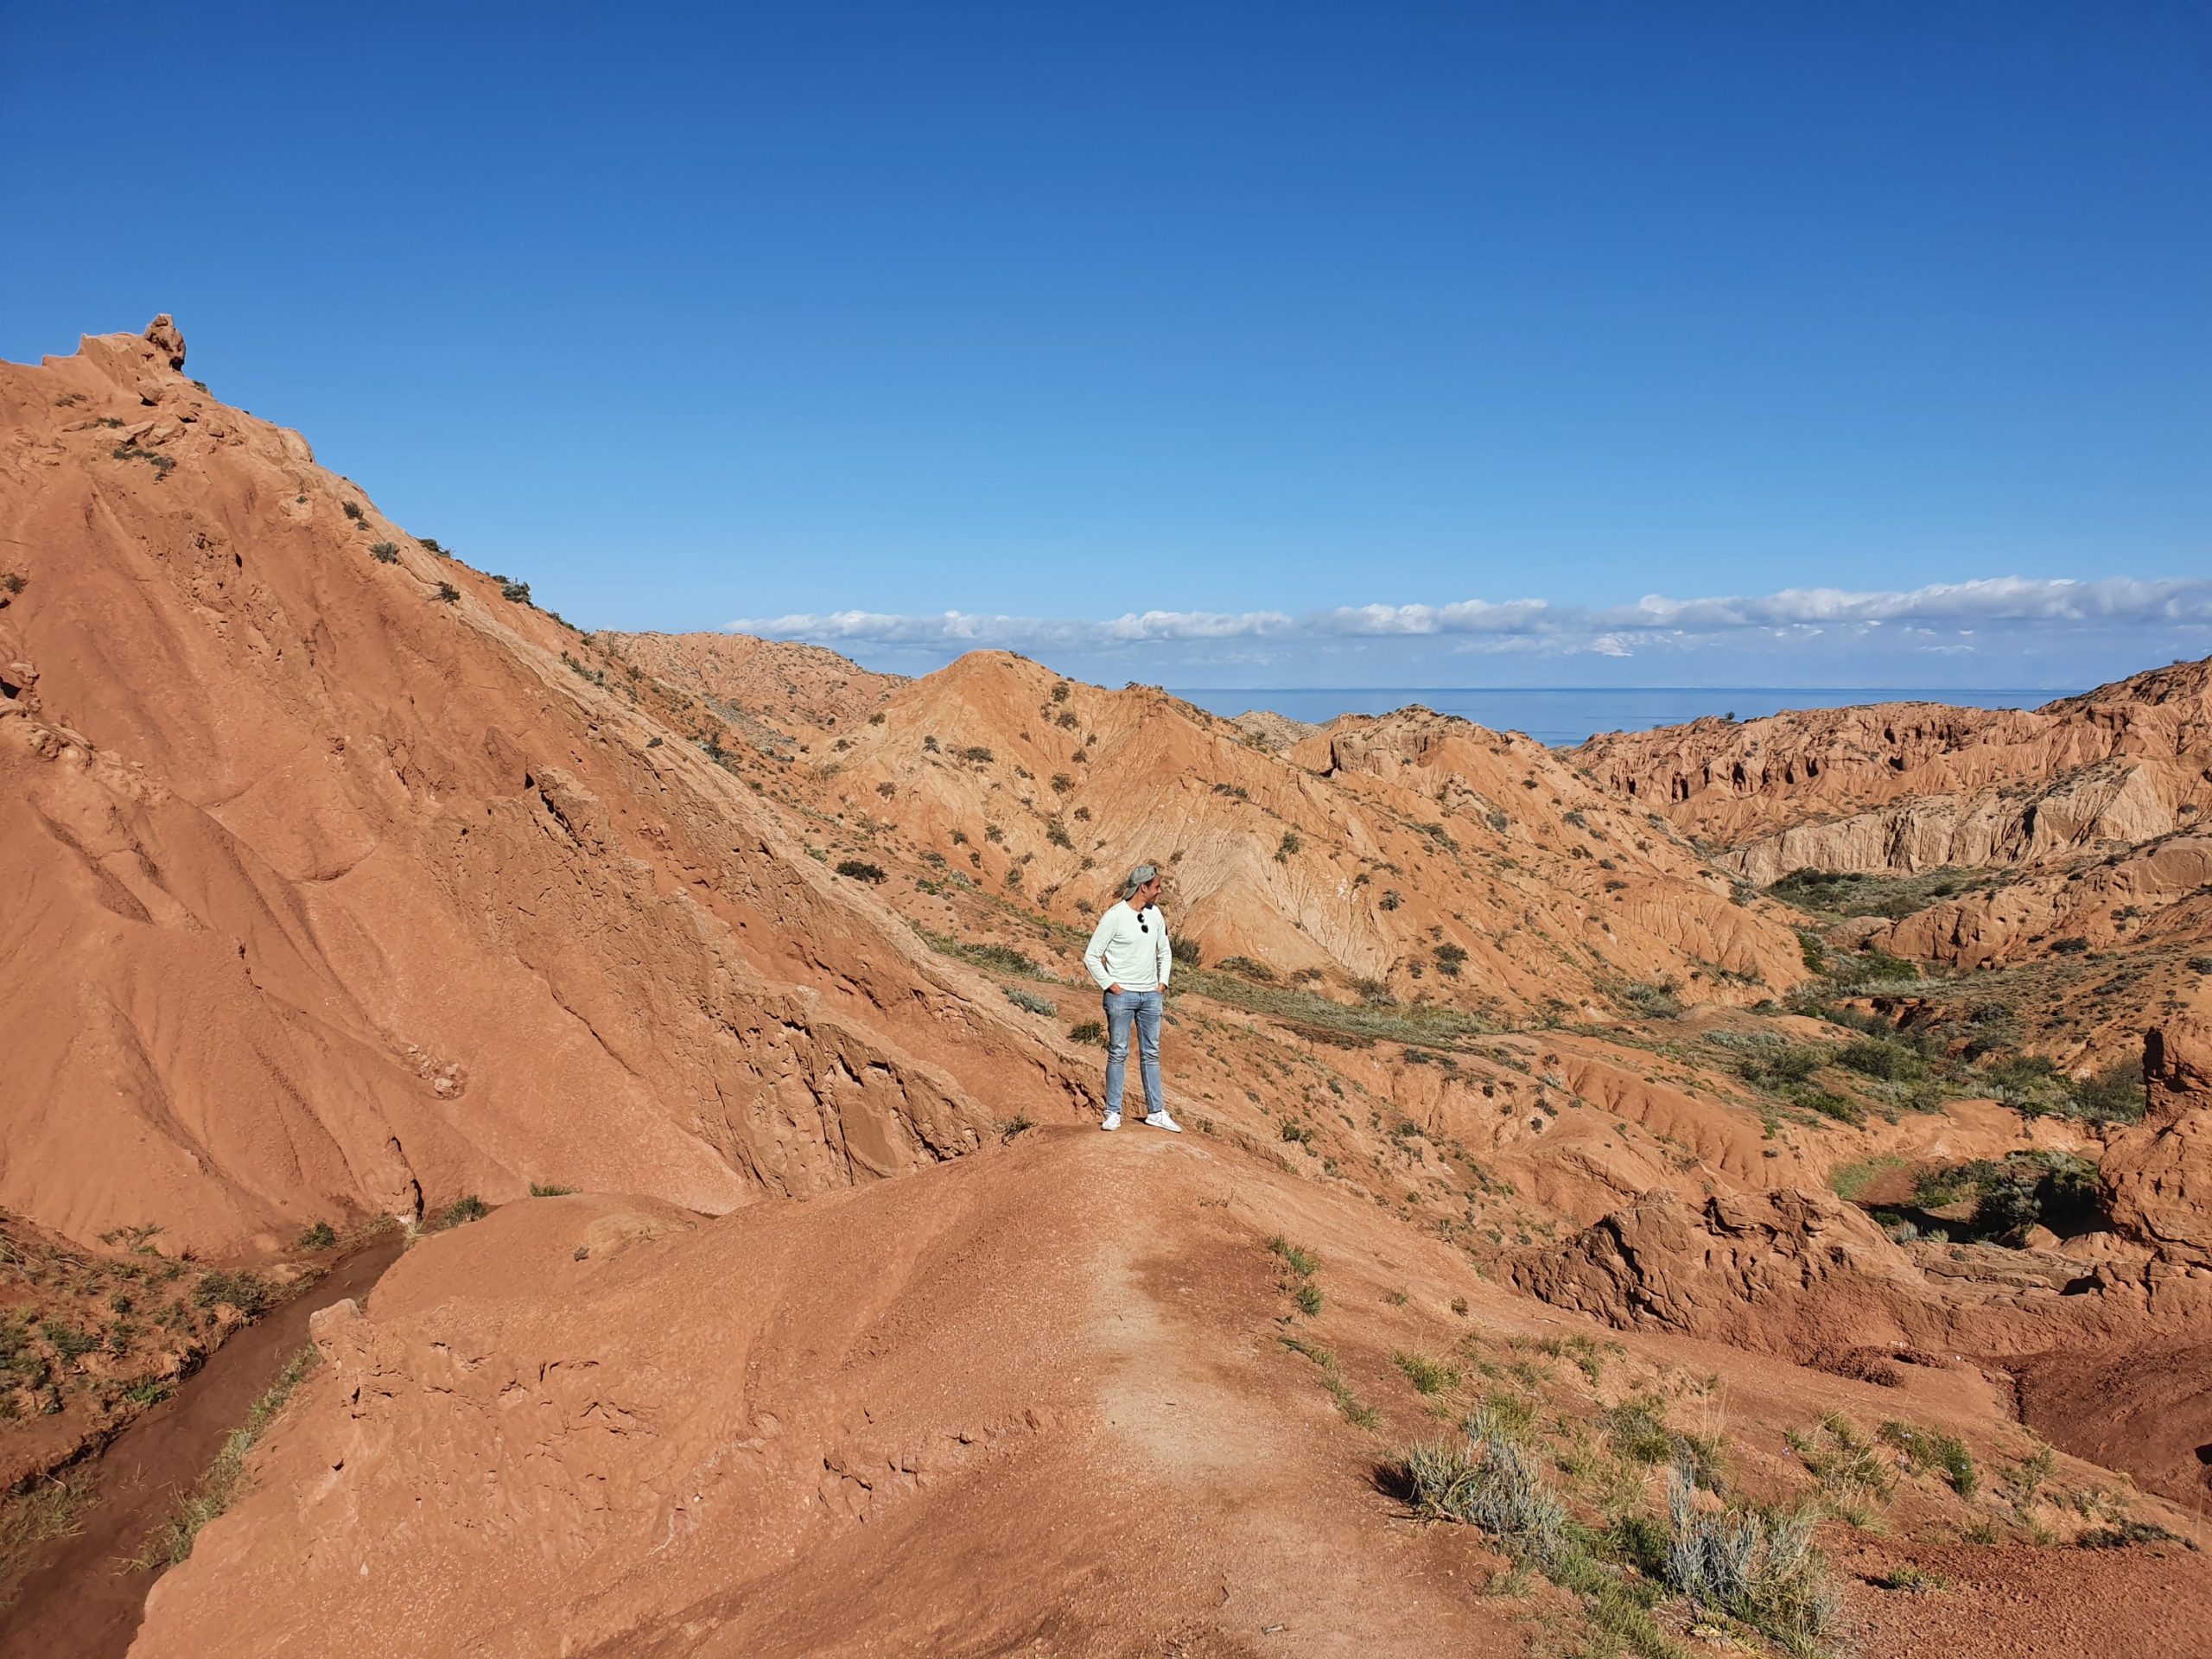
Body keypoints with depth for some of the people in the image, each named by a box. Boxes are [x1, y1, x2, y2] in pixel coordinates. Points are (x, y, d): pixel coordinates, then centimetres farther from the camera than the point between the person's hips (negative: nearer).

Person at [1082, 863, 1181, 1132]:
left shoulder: (1155, 914, 7)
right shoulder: (1114, 917, -12)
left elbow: (1165, 951, 20)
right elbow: (1091, 957, -10)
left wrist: (1163, 982, 11)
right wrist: (1109, 985, -11)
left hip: (1151, 995, 6)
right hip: (1121, 995, -6)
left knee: (1151, 1054, 11)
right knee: (1118, 1054, 1)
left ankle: (1156, 1112, 18)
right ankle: (1113, 1113, 9)